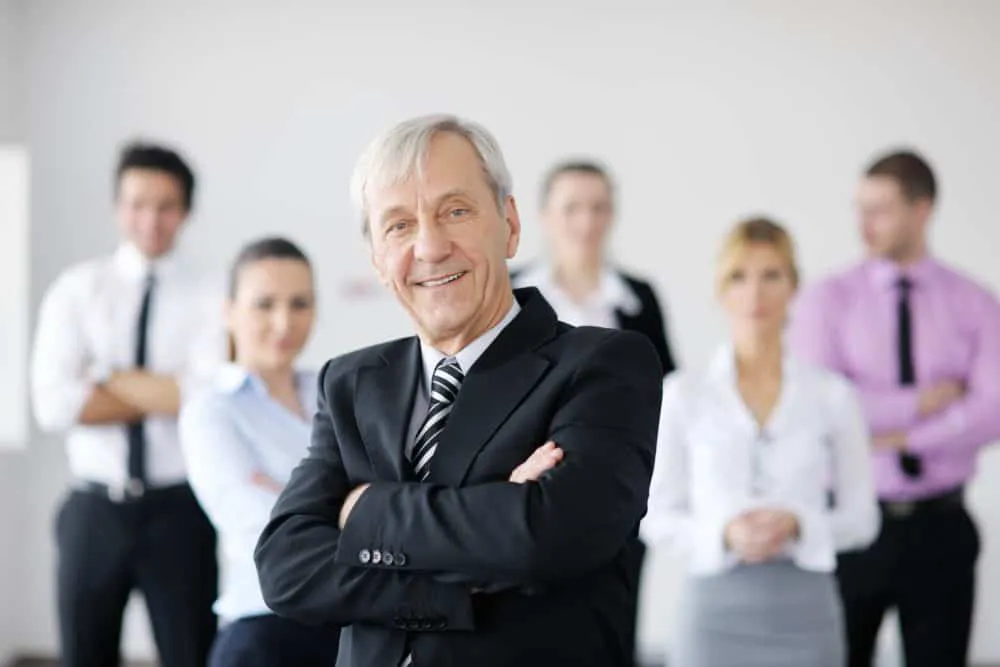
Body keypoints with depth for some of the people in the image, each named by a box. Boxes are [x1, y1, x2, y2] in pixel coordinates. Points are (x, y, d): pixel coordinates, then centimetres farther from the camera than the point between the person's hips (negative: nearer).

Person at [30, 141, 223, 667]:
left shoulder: (207, 300, -2)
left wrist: (109, 380, -12)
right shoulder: (77, 290, 2)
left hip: (178, 511, -1)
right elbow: (54, 404, -10)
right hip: (95, 510, 1)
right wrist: (165, 396, -12)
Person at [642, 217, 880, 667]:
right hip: (716, 602, 0)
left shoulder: (832, 394, 2)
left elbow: (861, 517, 6)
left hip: (804, 608, 1)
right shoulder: (682, 394, 1)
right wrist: (723, 534, -14)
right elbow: (656, 516, 4)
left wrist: (798, 526, -12)